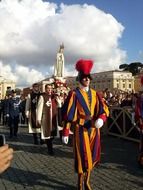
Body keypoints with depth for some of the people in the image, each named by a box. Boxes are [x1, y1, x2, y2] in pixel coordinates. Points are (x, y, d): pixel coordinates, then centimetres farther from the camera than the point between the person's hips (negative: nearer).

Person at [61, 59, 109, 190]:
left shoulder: (95, 94, 8)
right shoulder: (74, 94, -7)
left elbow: (104, 109, 4)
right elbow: (68, 114, -8)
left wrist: (101, 118, -18)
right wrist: (65, 133, -11)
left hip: (94, 128, 5)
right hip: (81, 129, -5)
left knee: (92, 156, 13)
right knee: (82, 156, 1)